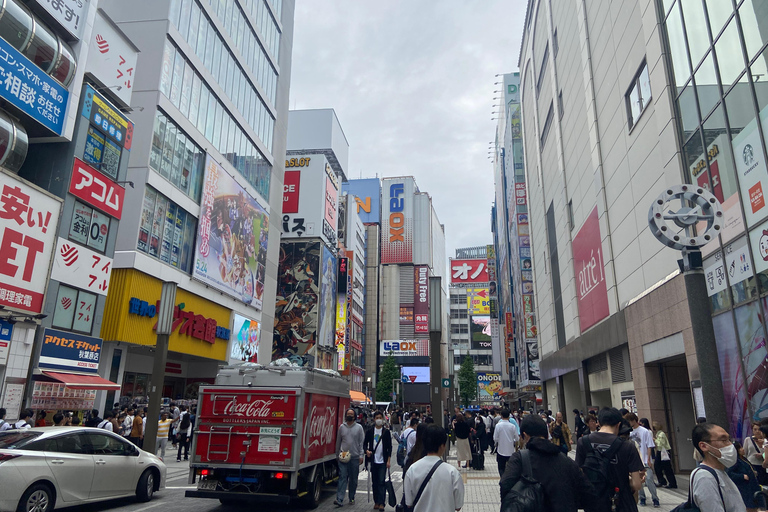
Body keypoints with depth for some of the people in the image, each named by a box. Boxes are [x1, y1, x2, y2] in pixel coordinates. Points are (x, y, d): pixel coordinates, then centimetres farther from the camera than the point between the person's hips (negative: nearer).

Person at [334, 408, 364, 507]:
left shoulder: (359, 427, 2)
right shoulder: (342, 427, 6)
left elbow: (361, 442, 2)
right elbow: (338, 441, 14)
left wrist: (361, 455, -3)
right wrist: (338, 454, 15)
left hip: (355, 457, 0)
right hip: (343, 457, 0)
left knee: (353, 479, 8)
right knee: (342, 477, -6)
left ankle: (352, 498, 21)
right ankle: (339, 499, -9)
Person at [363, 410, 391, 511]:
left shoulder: (386, 432, 0)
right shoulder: (370, 431, 4)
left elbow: (389, 447, 2)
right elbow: (365, 443, 10)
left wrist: (388, 460, -3)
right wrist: (367, 451, -10)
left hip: (383, 461, -2)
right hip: (373, 460, 2)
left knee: (382, 482, -5)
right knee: (375, 482, 9)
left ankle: (381, 503, -1)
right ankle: (376, 502, 19)